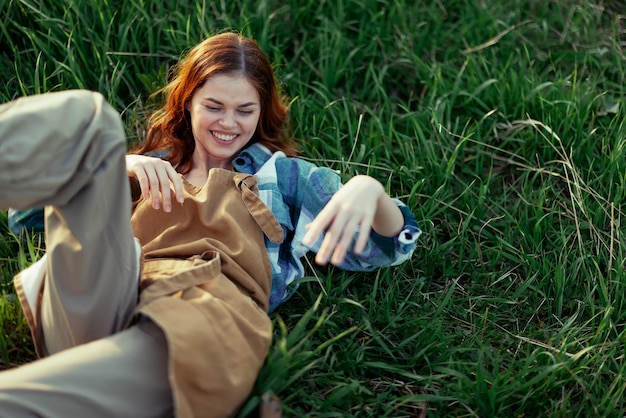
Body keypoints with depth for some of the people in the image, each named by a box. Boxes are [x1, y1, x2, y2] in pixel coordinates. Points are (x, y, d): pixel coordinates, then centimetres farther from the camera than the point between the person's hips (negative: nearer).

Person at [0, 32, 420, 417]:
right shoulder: (150, 167, 34)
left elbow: (389, 245, 21)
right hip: (90, 306, 2)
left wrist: (369, 189, -2)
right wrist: (114, 167, 5)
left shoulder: (285, 175, 32)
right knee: (83, 114, -14)